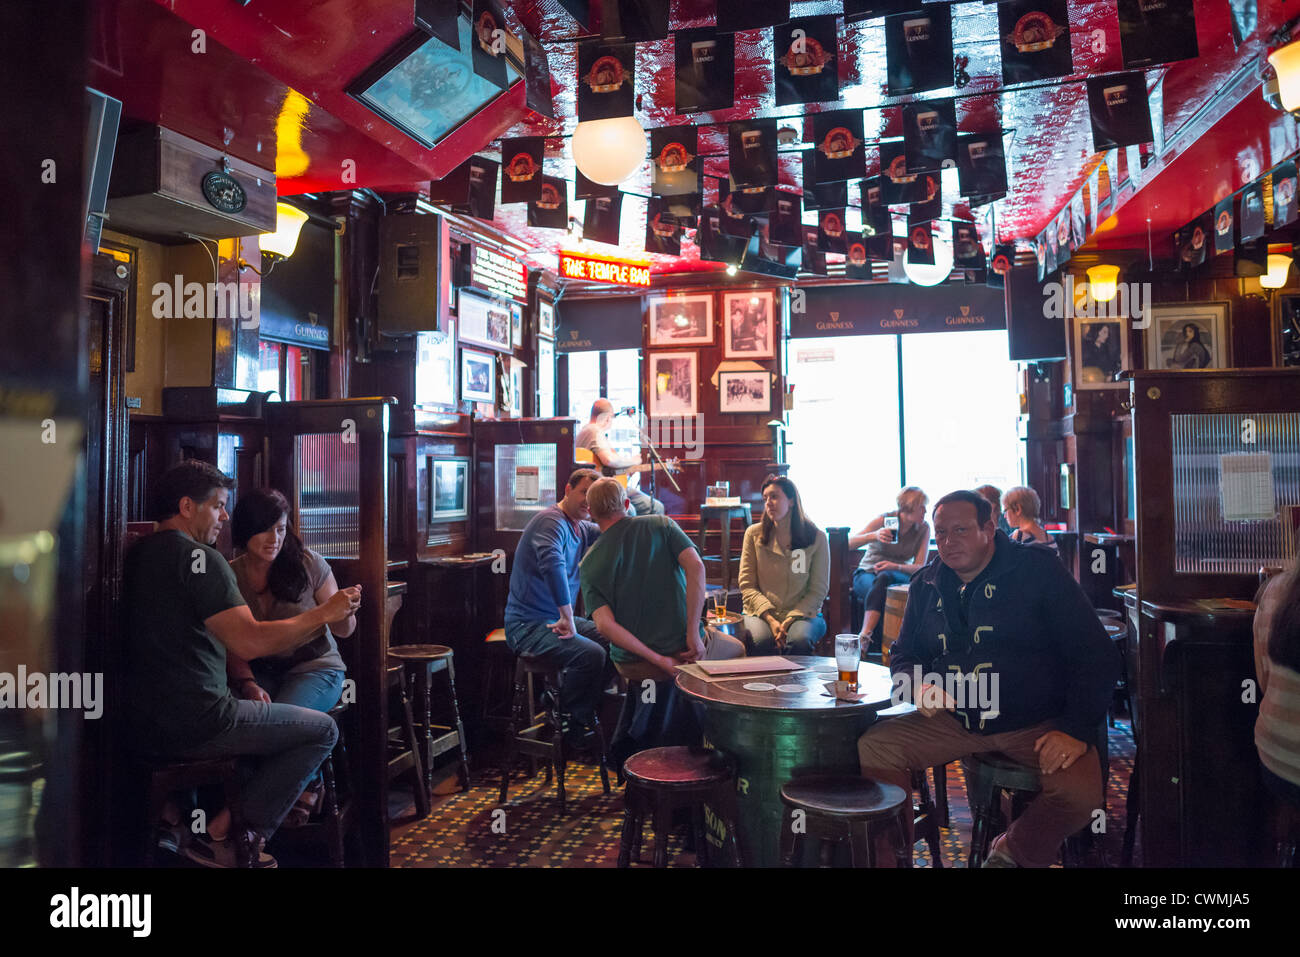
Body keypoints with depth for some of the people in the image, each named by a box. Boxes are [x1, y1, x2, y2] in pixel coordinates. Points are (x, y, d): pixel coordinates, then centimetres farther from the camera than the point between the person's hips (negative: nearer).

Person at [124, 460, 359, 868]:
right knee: (323, 730, 1)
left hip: (142, 724, 10)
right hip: (192, 724, -9)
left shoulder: (137, 555, 12)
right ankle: (222, 834, 1)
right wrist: (323, 613, -13)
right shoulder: (200, 558, -16)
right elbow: (250, 643, -24)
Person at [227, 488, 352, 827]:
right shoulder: (229, 576, -1)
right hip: (261, 671, 2)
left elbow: (343, 630, -1)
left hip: (314, 665, -2)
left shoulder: (308, 563, -6)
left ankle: (305, 786, 2)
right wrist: (248, 684, -22)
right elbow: (231, 646, -2)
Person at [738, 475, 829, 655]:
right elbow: (747, 586, 3)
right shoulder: (754, 534, 5)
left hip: (802, 614, 0)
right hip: (761, 612, 0)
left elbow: (818, 590, 2)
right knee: (762, 640, -33)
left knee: (801, 639, -34)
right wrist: (770, 619, -12)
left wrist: (789, 621, -12)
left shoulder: (817, 537, 3)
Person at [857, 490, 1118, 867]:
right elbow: (904, 655, 19)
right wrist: (917, 686, -6)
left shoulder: (1039, 571, -5)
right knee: (871, 749, -18)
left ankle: (1012, 851, 3)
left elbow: (1096, 656, -6)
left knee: (1080, 793, -29)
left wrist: (1076, 730, -17)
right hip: (953, 720, 3)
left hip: (1038, 726, -3)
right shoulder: (926, 585, 9)